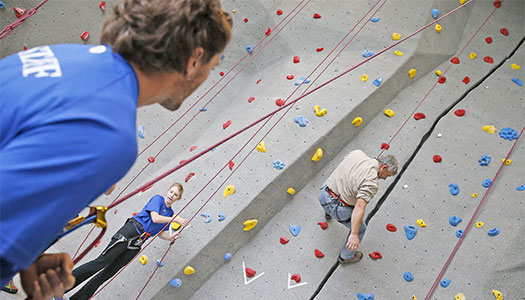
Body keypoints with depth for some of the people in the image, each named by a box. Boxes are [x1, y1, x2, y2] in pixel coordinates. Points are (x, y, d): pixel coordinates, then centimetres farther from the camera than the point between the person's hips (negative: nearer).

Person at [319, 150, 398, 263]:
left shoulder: (357, 153, -5)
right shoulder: (372, 182, -24)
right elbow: (360, 206, -34)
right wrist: (354, 234, -37)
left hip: (324, 192, 7)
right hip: (339, 209, -7)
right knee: (360, 229, 20)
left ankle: (329, 213, 72)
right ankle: (346, 256, 40)